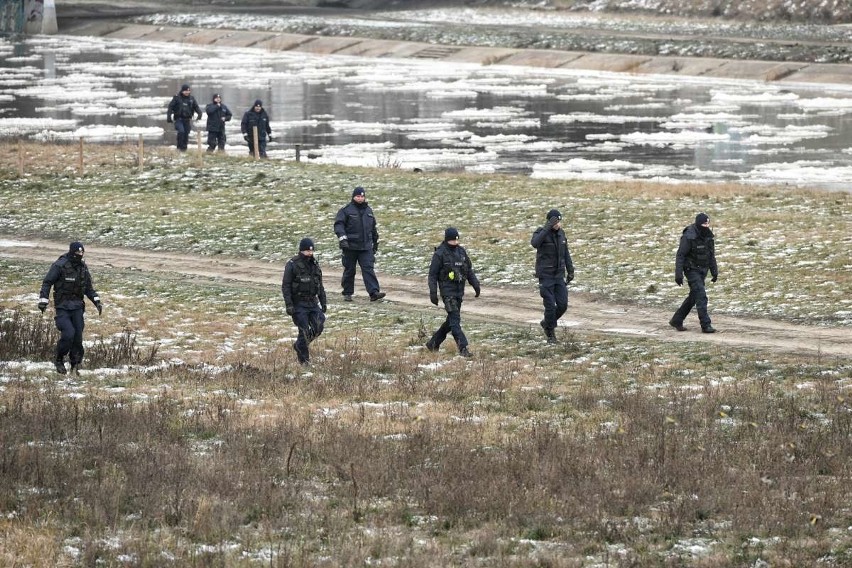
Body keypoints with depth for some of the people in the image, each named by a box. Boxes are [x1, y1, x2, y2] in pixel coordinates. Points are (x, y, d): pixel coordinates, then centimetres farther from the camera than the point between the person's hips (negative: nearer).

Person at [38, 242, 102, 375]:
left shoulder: (83, 267, 9)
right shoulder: (60, 266, -9)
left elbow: (88, 288, 20)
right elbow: (47, 283, -6)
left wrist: (97, 301, 8)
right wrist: (43, 300, -15)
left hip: (77, 306, 5)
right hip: (62, 306, -5)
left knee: (78, 336, 0)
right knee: (68, 334, -19)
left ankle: (75, 366, 12)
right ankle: (59, 360, 3)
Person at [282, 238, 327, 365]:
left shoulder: (314, 264, 10)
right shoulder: (292, 265, -10)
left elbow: (320, 285, 18)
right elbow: (285, 286, -11)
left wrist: (323, 302, 13)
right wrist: (289, 305, -18)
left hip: (312, 302, 6)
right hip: (298, 303, -6)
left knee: (318, 326, -4)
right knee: (304, 330, -9)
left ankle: (299, 345, 19)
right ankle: (304, 359, 4)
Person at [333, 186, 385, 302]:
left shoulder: (368, 210, 15)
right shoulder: (346, 210, -3)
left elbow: (373, 227, 26)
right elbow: (338, 224, -12)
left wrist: (375, 241, 30)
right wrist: (342, 238, -27)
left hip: (366, 246, 3)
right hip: (350, 246, -3)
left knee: (368, 269, -7)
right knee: (349, 270, 6)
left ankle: (374, 292, -15)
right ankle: (347, 293, 17)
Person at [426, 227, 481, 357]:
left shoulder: (461, 251, 10)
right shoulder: (440, 254, -7)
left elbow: (469, 270, 18)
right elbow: (432, 274, -6)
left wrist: (476, 285, 9)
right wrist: (433, 293, -11)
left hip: (459, 291, 7)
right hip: (448, 291, -7)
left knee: (452, 319, 11)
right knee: (455, 319, -12)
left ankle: (433, 343, 24)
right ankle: (463, 348, -17)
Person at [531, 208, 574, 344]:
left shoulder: (561, 233, 5)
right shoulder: (541, 232, -12)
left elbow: (566, 253, 14)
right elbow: (534, 243, -36)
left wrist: (570, 271, 10)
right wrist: (548, 227, -38)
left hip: (559, 275, 5)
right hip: (545, 275, -5)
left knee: (562, 304, -1)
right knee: (550, 305, -7)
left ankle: (547, 323, 25)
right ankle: (550, 334, 10)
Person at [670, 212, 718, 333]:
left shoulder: (708, 236, 3)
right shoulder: (689, 237, -20)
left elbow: (711, 255, 13)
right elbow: (680, 255, -18)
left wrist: (714, 271, 11)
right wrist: (678, 274, -22)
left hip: (702, 271, 8)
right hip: (692, 270, -8)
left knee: (693, 297, 13)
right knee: (701, 296, -14)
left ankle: (676, 321, 25)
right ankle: (705, 325, -12)